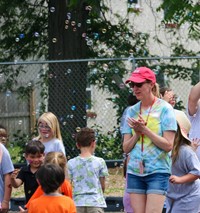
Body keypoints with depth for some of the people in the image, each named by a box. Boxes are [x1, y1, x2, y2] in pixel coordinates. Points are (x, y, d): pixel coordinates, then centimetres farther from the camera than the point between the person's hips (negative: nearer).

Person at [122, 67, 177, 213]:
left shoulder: (164, 109, -3)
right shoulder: (132, 111, 11)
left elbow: (168, 145, -10)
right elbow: (126, 148, 10)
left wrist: (145, 130, -14)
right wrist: (137, 133, -8)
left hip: (158, 171, -5)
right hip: (135, 171, 5)